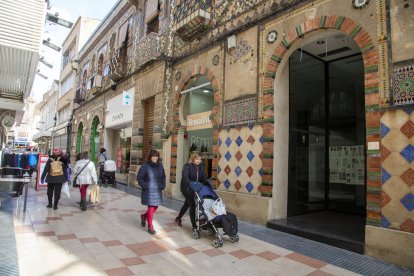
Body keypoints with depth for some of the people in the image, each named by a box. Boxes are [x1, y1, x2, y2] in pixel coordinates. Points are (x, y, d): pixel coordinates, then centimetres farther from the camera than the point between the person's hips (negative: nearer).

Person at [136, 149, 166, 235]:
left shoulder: (160, 166, 7)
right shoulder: (145, 166, -9)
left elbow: (163, 177, 18)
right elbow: (139, 178, -5)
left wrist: (163, 185, 6)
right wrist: (145, 186, -11)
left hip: (158, 190, 6)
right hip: (149, 191, -5)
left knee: (155, 207, 12)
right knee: (151, 208, -5)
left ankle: (144, 216, 40)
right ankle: (150, 226, 11)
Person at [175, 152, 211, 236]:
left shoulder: (200, 167, 3)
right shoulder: (187, 166, -15)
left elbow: (203, 177, -4)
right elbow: (185, 177, -29)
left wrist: (208, 183, -22)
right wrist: (191, 184, -45)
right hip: (186, 188, -7)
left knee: (187, 204, 20)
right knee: (192, 205, -11)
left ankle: (178, 218, 42)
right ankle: (194, 226, -3)